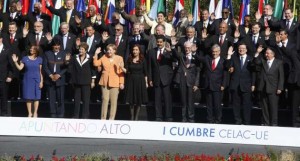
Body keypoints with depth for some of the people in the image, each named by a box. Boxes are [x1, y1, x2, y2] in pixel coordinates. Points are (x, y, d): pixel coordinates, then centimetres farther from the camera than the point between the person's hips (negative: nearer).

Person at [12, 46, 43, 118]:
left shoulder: (39, 59, 3)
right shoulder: (25, 58, 3)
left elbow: (40, 71, 4)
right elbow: (20, 68, -2)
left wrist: (41, 81, 0)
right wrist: (15, 62, -17)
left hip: (36, 80, 0)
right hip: (27, 80, 0)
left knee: (36, 97, 0)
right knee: (28, 97, 1)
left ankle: (35, 113, 10)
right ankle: (29, 113, 10)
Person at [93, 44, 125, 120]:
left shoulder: (119, 58, 2)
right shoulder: (104, 57, 9)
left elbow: (121, 72, 0)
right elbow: (96, 64, 6)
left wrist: (121, 83, -5)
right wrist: (96, 54, -1)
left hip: (115, 83, -2)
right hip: (105, 82, 2)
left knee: (114, 101, 0)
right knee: (105, 100, 1)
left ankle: (112, 118, 7)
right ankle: (103, 118, 7)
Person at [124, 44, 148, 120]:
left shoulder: (143, 60, 0)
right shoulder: (129, 60, 4)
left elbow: (145, 72, 2)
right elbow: (126, 70, -2)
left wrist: (146, 82, -1)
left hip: (140, 81, -1)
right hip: (131, 81, 1)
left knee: (139, 101, 2)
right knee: (131, 101, 2)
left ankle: (136, 117, 11)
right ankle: (132, 117, 11)